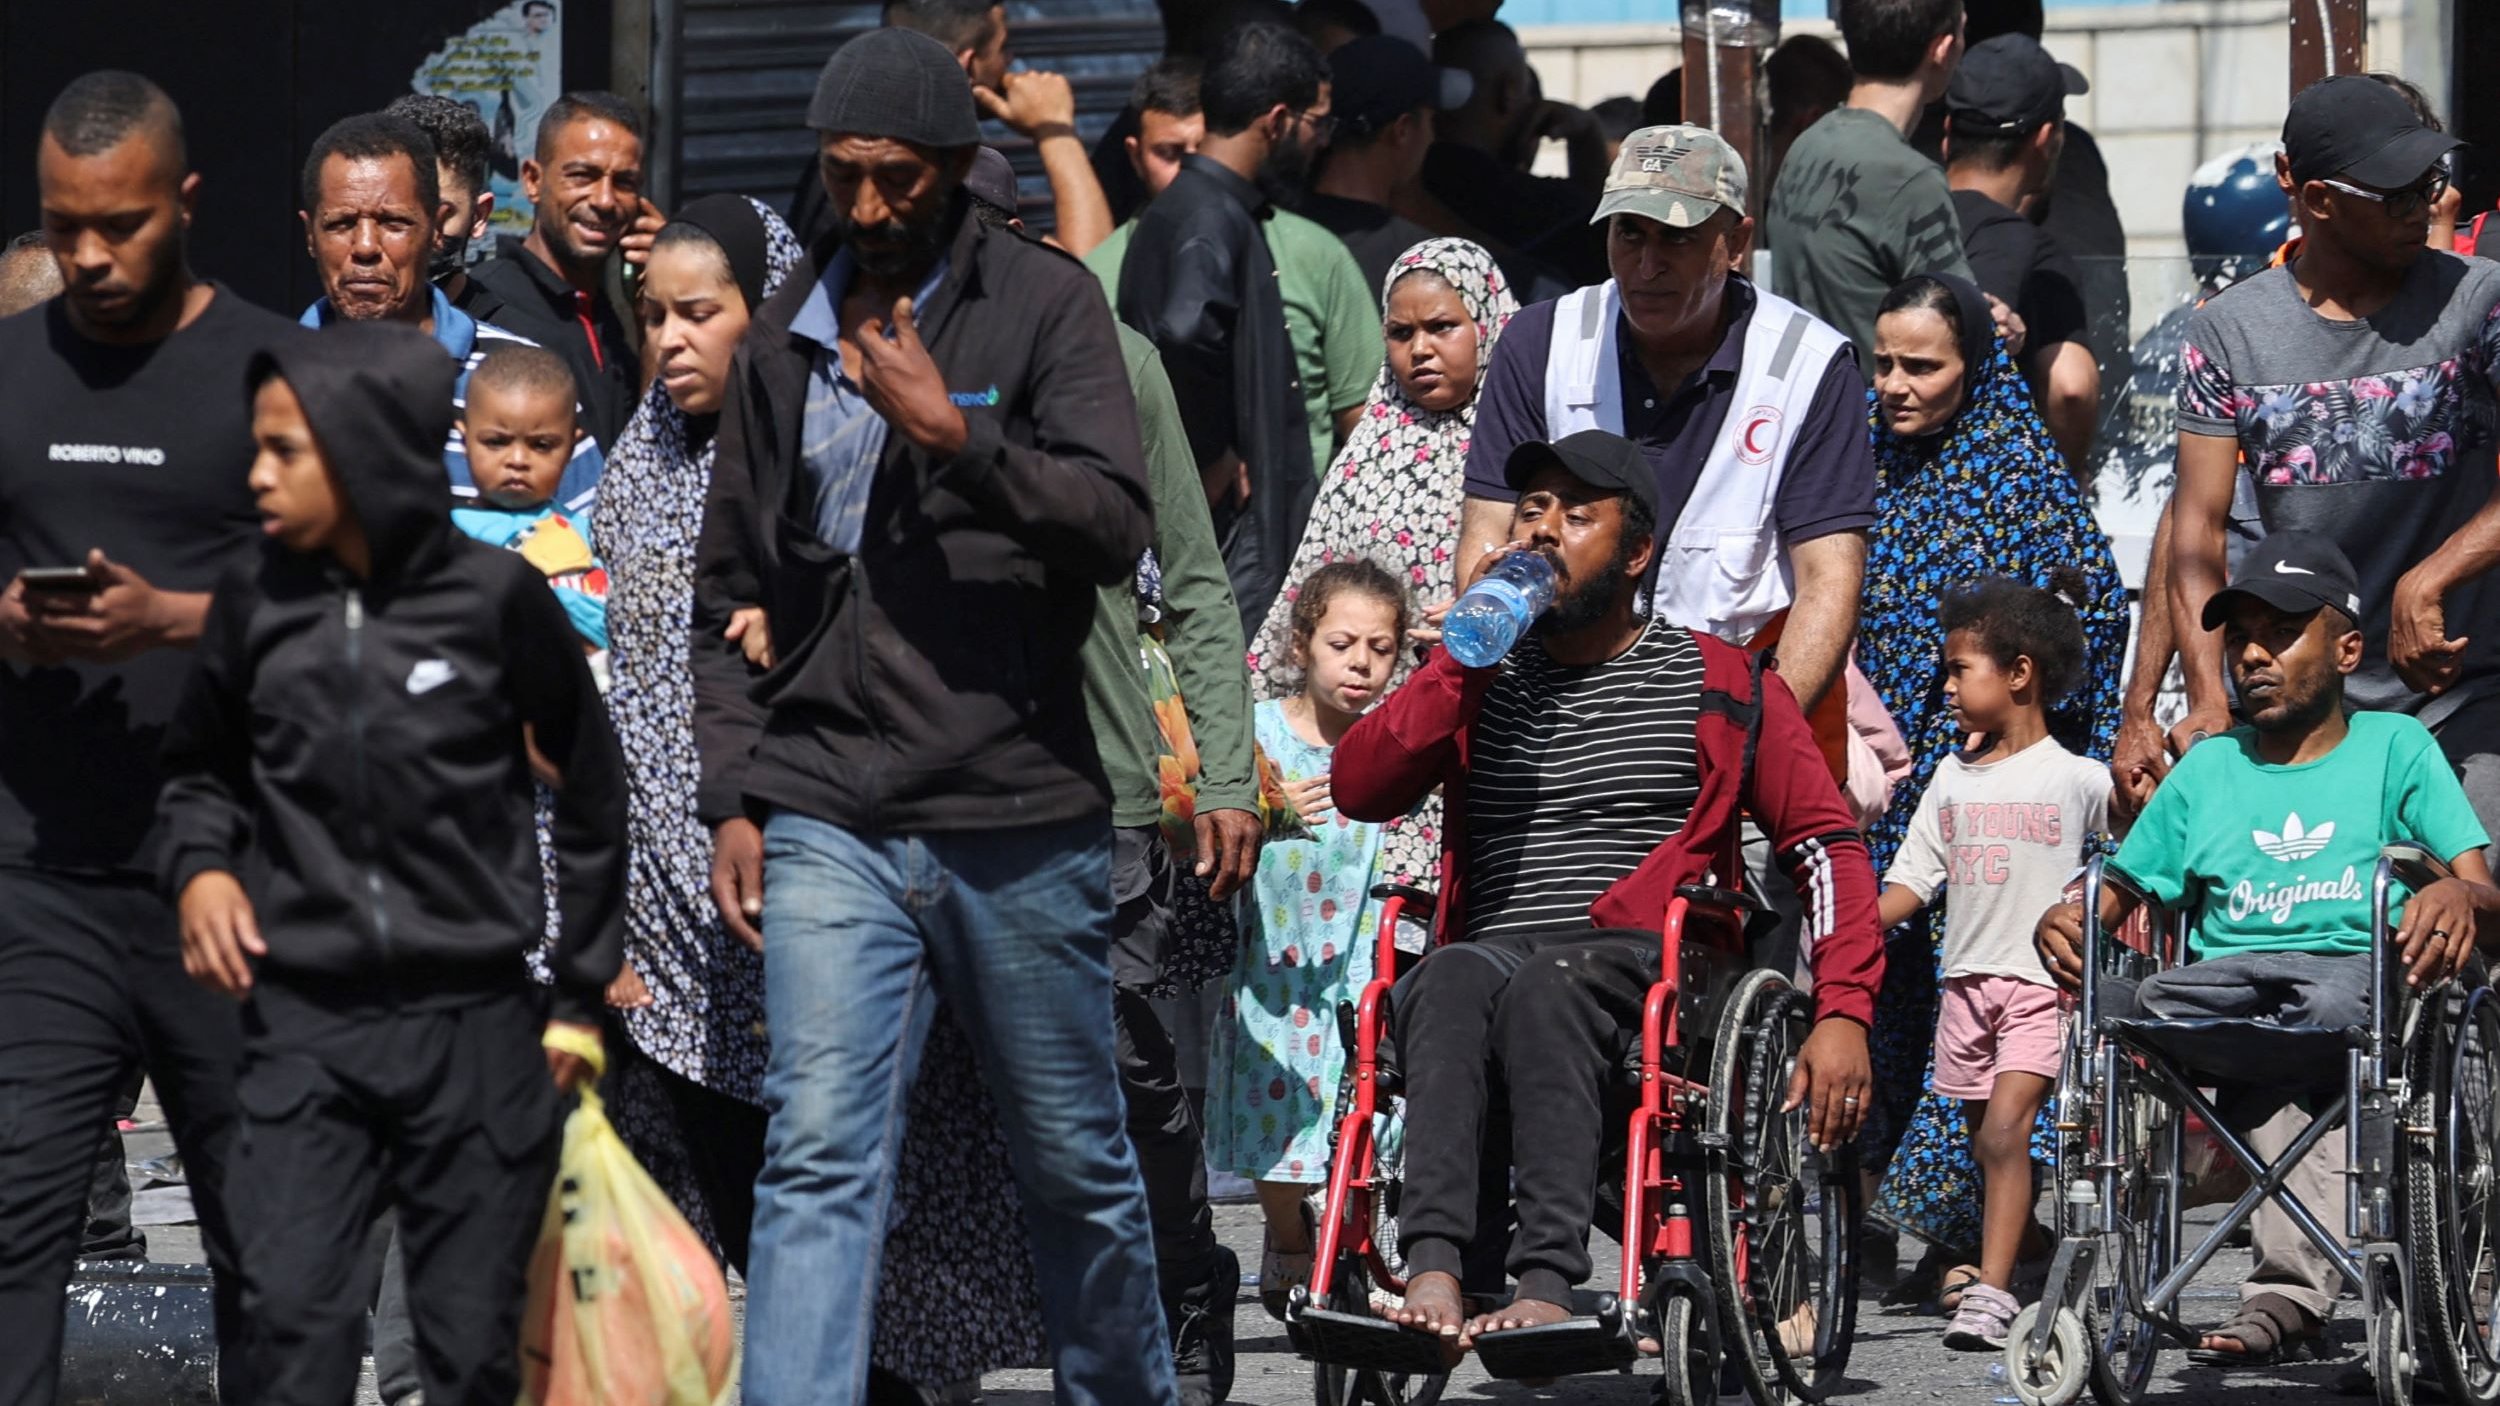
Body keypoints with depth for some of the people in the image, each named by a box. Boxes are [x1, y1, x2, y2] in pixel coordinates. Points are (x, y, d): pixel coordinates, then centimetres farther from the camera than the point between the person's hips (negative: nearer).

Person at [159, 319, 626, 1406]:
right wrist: (201, 864, -1)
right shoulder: (257, 604, 1)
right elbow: (202, 767, 19)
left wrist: (580, 1000, 8)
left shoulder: (495, 599, -5)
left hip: (473, 1028, -1)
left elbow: (590, 792, 6)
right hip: (304, 1029, 1)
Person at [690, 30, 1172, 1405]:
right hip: (828, 815, 2)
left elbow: (1117, 524, -11)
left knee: (1074, 1162, 11)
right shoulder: (787, 336, 10)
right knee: (817, 1155, -10)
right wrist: (733, 792, 7)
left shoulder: (1042, 302, -1)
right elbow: (729, 586, 15)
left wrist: (954, 433, -22)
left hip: (1018, 809, -2)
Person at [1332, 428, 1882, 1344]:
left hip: (1640, 967, -2)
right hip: (1491, 950, 2)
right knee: (1454, 980, -35)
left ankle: (1549, 1287, -52)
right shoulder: (1484, 681, 23)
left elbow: (1827, 846, 10)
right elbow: (1358, 790, 9)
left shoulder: (1721, 686, 15)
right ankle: (1432, 1269, -52)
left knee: (1545, 989, -38)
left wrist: (1843, 1014, -4)